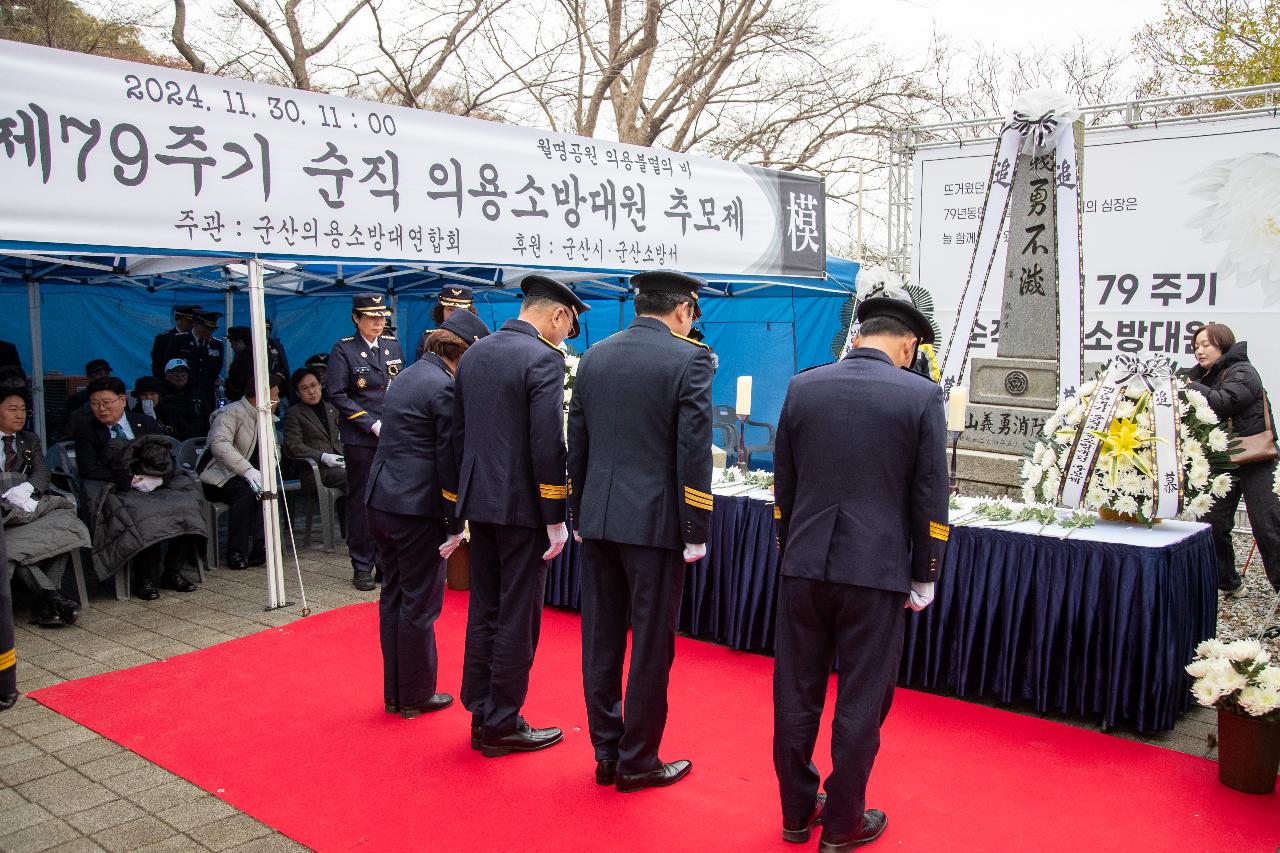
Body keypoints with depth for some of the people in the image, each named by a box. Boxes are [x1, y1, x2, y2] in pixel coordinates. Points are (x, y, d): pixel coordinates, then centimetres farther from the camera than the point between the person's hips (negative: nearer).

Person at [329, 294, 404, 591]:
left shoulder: (393, 346, 11)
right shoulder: (343, 350, -2)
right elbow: (338, 396, -8)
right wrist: (373, 424, -14)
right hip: (361, 439, -4)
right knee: (360, 502, 2)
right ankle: (362, 567, 11)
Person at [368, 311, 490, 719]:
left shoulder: (407, 376, 13)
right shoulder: (446, 387, -15)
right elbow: (449, 460, -15)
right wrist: (455, 525, -9)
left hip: (381, 502, 9)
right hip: (417, 509, -9)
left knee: (393, 597, 16)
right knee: (420, 604, 4)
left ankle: (394, 692, 27)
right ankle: (416, 696, 17)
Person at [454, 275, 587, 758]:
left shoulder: (473, 355, 10)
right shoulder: (544, 358, -14)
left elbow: (458, 433, 13)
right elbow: (547, 444, -20)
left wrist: (466, 498, 19)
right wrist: (556, 518, -14)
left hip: (478, 501, 8)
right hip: (521, 505, -8)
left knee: (483, 612, 16)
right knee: (518, 618, 4)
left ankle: (481, 715, 26)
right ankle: (502, 725, 13)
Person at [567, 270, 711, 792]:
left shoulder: (594, 357, 8)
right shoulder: (689, 359, -9)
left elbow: (577, 445, 12)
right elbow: (694, 453, -13)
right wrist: (696, 533, -7)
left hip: (597, 519, 6)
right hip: (655, 523, -6)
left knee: (601, 640, 13)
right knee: (651, 645, 6)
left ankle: (606, 753, 26)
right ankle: (637, 762, 17)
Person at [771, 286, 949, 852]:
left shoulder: (802, 388, 2)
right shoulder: (921, 396, -7)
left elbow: (783, 483, 8)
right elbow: (930, 498, -5)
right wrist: (923, 577, 5)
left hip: (803, 567, 3)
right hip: (876, 572, -3)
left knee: (796, 697, 14)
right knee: (861, 704, 10)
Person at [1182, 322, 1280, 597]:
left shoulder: (1243, 372, -10)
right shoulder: (1205, 375, 13)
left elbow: (1222, 401, -28)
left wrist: (1189, 386, -24)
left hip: (1254, 460, -7)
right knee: (1213, 523, 4)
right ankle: (1228, 584, 15)